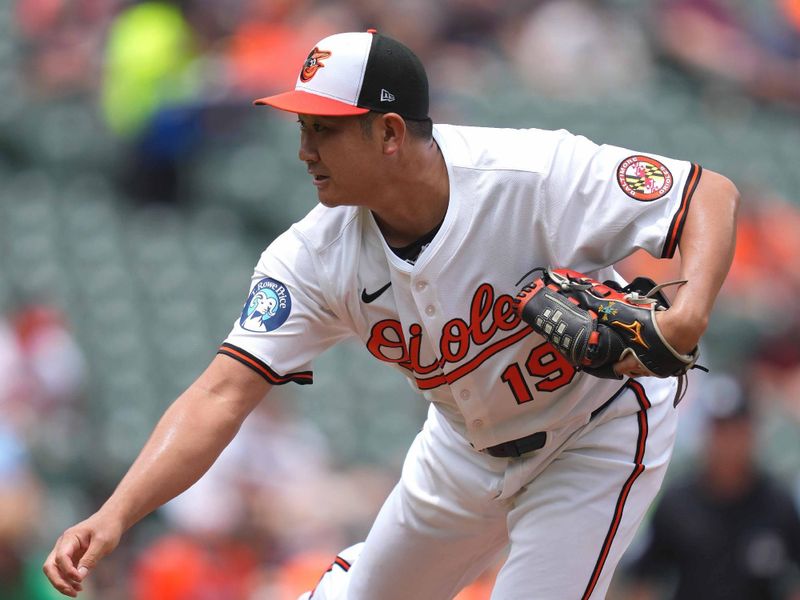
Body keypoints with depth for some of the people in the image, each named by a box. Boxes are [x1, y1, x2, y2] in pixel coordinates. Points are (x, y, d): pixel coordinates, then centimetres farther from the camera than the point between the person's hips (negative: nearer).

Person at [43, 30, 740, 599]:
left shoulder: (535, 174, -33)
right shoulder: (316, 257, -21)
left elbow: (711, 193, -27)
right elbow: (222, 394, -26)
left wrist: (688, 314, -47)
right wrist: (114, 515, -41)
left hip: (598, 436, -5)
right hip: (467, 444, 5)